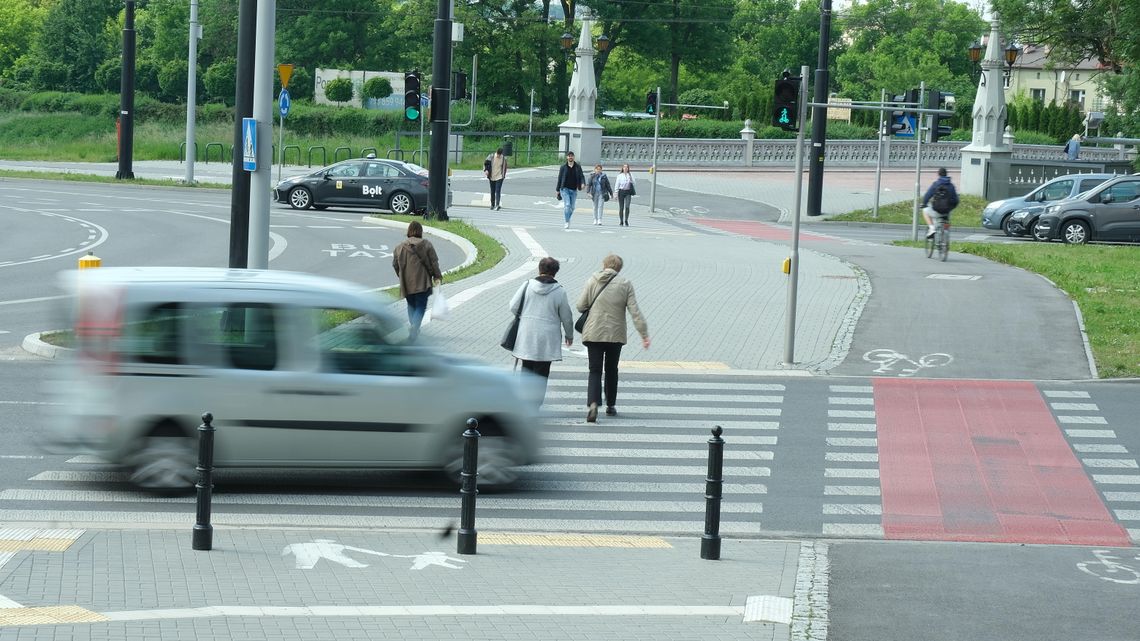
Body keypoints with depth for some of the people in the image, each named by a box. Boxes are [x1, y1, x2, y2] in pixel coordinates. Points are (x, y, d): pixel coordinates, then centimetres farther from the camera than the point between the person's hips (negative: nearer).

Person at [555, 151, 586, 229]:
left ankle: (567, 220, 27)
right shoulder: (563, 167, 2)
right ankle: (567, 222, -16)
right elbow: (559, 179, 6)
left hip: (574, 190, 3)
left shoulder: (578, 167, 5)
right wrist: (557, 190, 6)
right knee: (567, 205, -17)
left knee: (572, 207, 8)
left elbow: (581, 176, -1)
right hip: (565, 189, -3)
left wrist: (583, 183, -22)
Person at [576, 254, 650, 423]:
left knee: (595, 371, 1)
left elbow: (580, 306, -2)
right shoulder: (625, 284, -3)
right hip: (615, 334, 1)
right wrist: (644, 334, -5)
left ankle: (592, 404, -21)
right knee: (611, 370, 19)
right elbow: (635, 311, -7)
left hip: (594, 333, 0)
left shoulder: (593, 281, -3)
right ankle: (610, 406, 27)